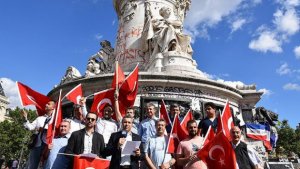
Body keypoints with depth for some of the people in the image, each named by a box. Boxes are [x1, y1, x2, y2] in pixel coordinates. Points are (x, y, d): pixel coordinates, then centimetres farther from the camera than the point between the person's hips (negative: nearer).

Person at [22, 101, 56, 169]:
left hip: (47, 144, -5)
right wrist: (25, 118, 3)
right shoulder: (39, 118, 23)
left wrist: (44, 128, -14)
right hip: (37, 143, 5)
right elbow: (30, 127, 15)